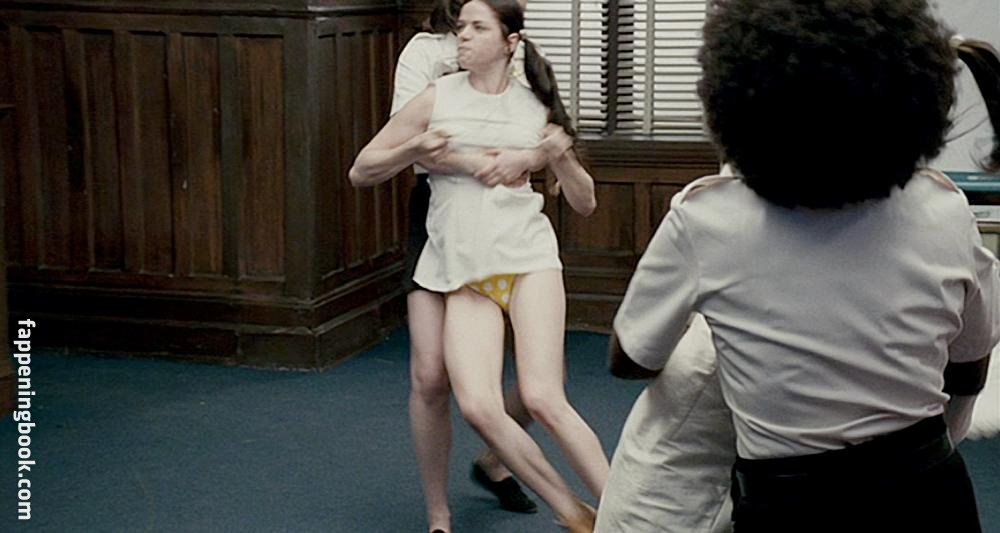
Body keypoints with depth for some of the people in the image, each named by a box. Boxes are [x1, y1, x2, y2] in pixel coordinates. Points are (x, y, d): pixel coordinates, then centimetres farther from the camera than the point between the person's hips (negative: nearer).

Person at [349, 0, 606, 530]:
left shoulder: (536, 108, 10)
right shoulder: (438, 98, 6)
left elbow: (584, 203, 15)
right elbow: (361, 172, 10)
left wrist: (562, 158, -5)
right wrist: (415, 149, -7)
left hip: (528, 253, 0)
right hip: (463, 270, 1)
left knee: (543, 398, -16)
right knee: (478, 406, -16)